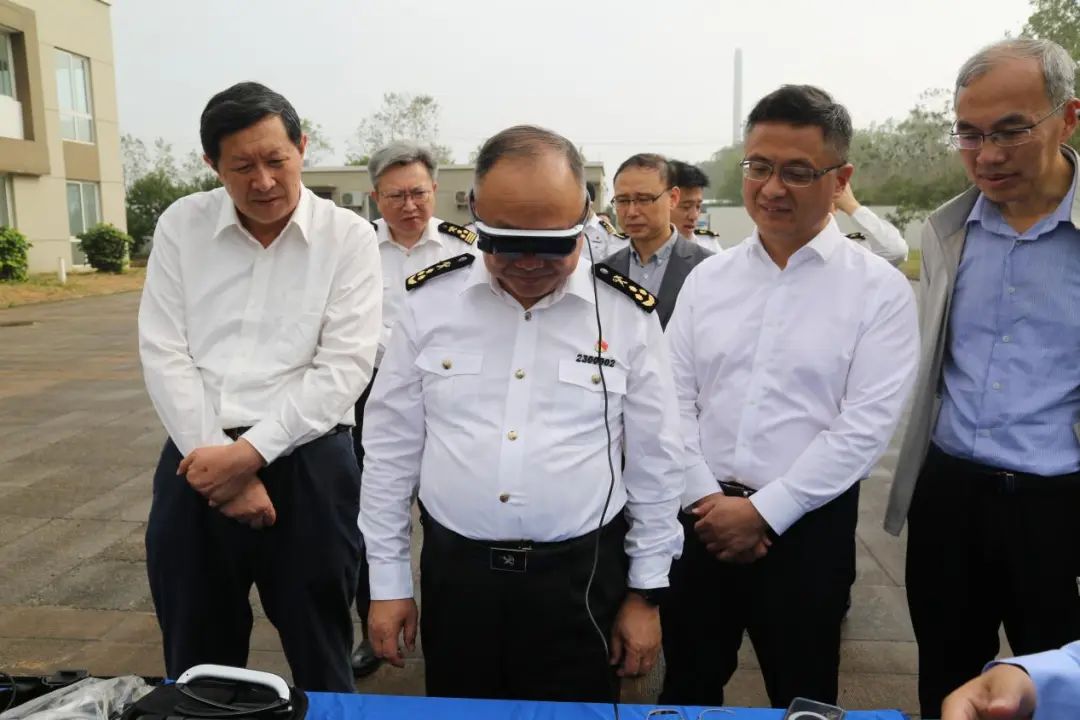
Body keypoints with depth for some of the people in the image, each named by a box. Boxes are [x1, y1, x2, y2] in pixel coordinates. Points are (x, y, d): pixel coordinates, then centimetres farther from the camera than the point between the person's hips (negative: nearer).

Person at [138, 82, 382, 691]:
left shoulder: (349, 236, -2)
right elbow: (164, 355, 0)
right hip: (199, 463, 3)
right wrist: (223, 462, -8)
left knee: (320, 662, 12)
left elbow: (344, 368, -9)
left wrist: (248, 453, -14)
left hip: (306, 464, -2)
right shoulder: (181, 225, 5)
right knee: (196, 667, 17)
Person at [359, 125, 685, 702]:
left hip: (581, 578, -1)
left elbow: (655, 461, 0)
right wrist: (388, 579, 4)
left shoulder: (627, 314, -7)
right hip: (455, 572, 2)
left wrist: (647, 590, 3)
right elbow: (391, 446, 1)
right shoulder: (430, 301, -5)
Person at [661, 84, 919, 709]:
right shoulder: (708, 278, 4)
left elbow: (866, 425, -13)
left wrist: (763, 512, -15)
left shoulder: (880, 289, -6)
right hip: (702, 520, 3)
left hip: (807, 527, -3)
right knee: (687, 691, 19)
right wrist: (705, 498, -9)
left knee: (802, 699, 17)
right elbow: (674, 399, 2)